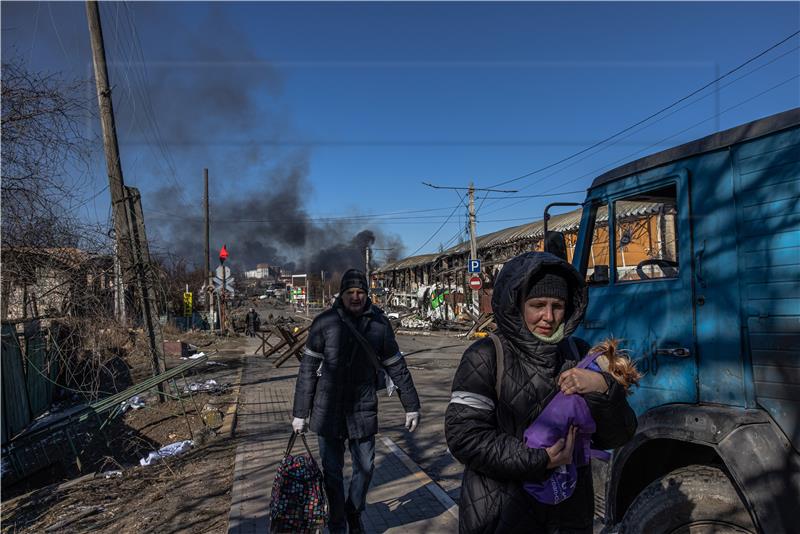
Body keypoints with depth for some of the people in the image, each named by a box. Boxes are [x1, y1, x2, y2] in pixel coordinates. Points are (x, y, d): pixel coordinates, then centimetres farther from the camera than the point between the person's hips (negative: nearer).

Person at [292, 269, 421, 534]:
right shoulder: (325, 322, -7)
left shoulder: (379, 323, -2)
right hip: (328, 411, -1)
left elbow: (396, 367, 6)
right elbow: (308, 370, -3)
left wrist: (411, 406, 8)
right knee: (332, 472, 9)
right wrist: (300, 413, -1)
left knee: (365, 468, 10)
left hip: (363, 410, 2)